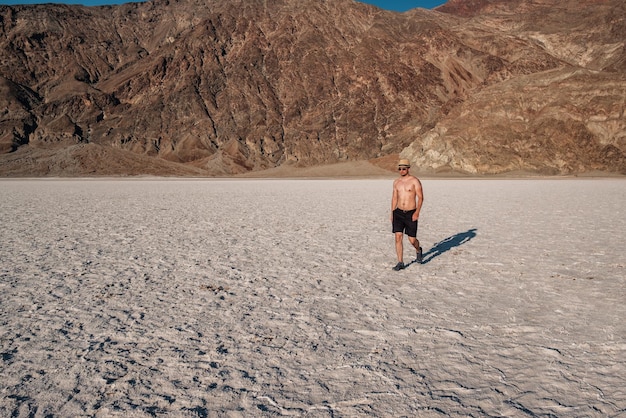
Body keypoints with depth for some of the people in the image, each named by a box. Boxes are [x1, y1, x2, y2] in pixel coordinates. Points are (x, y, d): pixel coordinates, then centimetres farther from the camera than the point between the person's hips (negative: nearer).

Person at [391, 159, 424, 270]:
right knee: (398, 237, -6)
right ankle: (400, 262, 2)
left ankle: (418, 250, 38)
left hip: (411, 214, -3)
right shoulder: (396, 182, 8)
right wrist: (392, 213, 14)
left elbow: (420, 197, -9)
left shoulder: (415, 181, -7)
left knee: (412, 240, 3)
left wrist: (417, 212, -19)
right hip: (398, 213, 4)